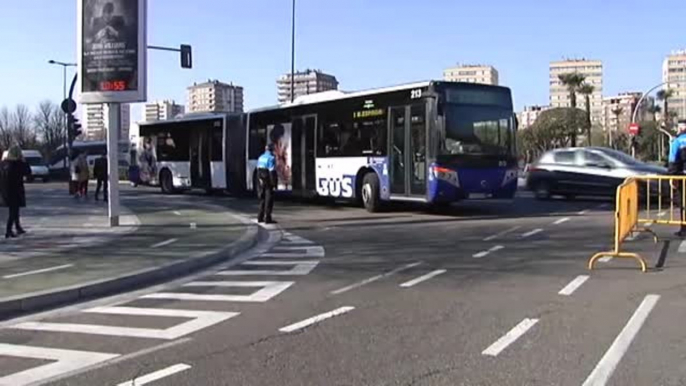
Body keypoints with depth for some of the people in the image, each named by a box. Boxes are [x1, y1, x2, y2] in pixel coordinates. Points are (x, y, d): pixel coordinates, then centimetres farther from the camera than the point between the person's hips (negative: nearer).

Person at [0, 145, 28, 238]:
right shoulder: (18, 163, -16)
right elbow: (27, 171, -4)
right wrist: (23, 161, -1)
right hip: (15, 189, -6)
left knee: (14, 209, 19)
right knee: (14, 210, -1)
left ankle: (18, 228, 31)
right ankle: (8, 231, -7)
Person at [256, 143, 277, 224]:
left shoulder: (260, 157, 10)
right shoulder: (271, 158, -14)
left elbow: (258, 170, 12)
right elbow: (272, 172, -18)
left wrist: (259, 182, 16)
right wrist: (274, 184, -16)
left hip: (261, 182, 8)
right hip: (268, 182, -8)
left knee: (263, 199, 16)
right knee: (269, 200, -3)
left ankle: (260, 217, 17)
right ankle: (267, 218, -4)